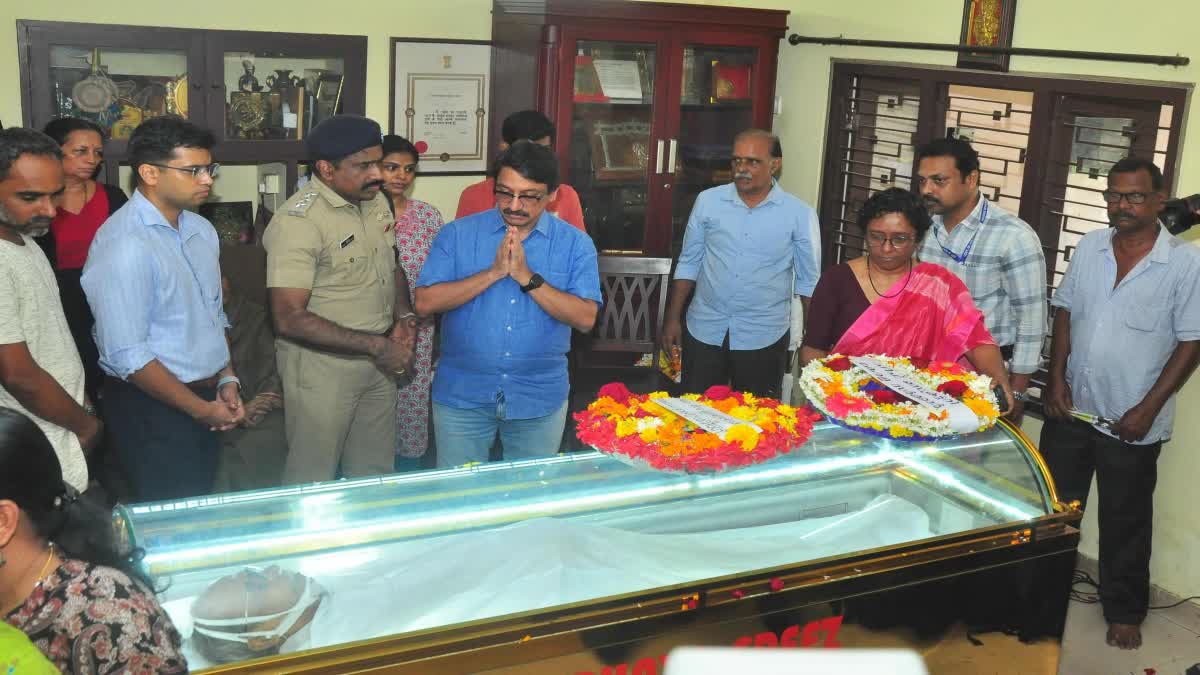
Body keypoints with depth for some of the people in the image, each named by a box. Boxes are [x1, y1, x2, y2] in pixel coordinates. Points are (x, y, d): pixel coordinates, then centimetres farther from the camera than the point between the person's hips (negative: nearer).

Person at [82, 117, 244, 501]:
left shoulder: (201, 230, 6)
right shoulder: (123, 244, -20)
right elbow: (127, 355, -22)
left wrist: (226, 379, 6)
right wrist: (200, 409, -14)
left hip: (206, 400, 8)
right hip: (153, 407, -8)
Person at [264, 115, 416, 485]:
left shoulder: (376, 200, 3)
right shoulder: (298, 221, -22)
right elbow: (290, 319, -25)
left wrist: (404, 316, -1)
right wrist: (376, 346, -24)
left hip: (379, 360, 7)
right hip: (322, 366, -7)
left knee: (375, 473, 19)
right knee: (312, 481, 8)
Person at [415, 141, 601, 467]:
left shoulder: (576, 244, -2)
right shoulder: (457, 233, -2)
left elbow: (585, 318, -12)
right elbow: (425, 302, -11)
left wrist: (527, 276, -20)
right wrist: (493, 272, -19)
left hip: (540, 399, 0)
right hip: (462, 394, 0)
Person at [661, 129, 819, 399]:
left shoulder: (799, 214, -5)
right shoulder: (708, 201, 0)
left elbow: (808, 281, 1)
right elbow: (688, 264, 7)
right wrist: (673, 319, 4)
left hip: (763, 336, -1)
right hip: (705, 329, 2)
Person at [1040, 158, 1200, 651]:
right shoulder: (1089, 247, 1)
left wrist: (1147, 410, -14)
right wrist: (1056, 379, -2)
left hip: (1131, 420, -4)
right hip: (1072, 406, 4)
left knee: (1125, 521, 11)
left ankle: (1124, 610, 28)